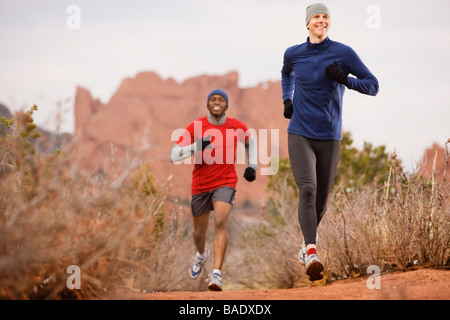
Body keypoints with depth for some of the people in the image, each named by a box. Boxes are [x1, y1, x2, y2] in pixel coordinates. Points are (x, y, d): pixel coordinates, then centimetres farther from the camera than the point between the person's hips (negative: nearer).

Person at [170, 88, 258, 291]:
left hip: (226, 184, -1)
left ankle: (217, 274, -31)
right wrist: (196, 146, -29)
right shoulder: (195, 127, -7)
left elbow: (250, 141, 23)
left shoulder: (237, 127, -2)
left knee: (220, 221, -26)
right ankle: (202, 256, 52)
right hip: (200, 186, 1)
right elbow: (173, 156, -13)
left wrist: (252, 166, 11)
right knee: (199, 232, 15)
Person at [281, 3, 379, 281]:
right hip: (300, 134, 0)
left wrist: (345, 79, -21)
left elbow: (373, 86, -5)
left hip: (330, 137, 0)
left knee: (321, 199, 9)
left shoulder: (344, 53, -4)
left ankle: (308, 239, 41)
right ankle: (312, 253, -33)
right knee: (307, 189, -22)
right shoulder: (293, 54, 3)